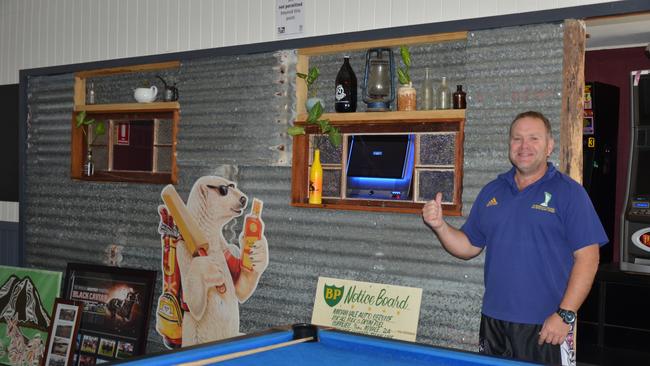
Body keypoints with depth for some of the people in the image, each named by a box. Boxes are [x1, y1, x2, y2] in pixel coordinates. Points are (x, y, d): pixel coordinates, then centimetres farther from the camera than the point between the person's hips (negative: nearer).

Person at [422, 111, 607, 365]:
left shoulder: (569, 192, -5)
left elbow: (587, 257, -10)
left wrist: (565, 314, -15)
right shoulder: (492, 191, 10)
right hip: (494, 322, 5)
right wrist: (439, 226, -6)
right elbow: (469, 247, 13)